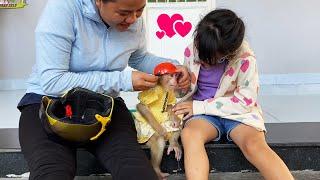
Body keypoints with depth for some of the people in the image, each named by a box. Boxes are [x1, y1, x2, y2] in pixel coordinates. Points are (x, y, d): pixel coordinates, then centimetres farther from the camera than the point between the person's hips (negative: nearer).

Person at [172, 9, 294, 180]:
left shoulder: (245, 59, -16)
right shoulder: (192, 51, -5)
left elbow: (245, 101, -14)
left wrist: (199, 106, -16)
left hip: (237, 113, -2)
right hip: (204, 114, 2)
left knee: (254, 145, -33)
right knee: (189, 135, -32)